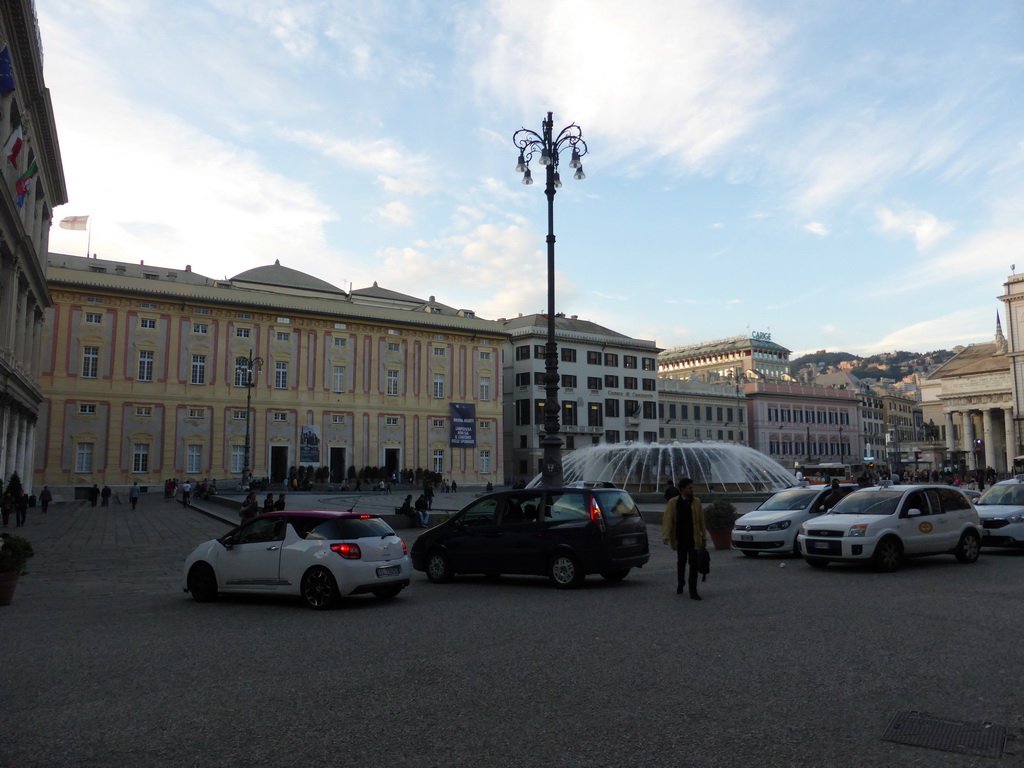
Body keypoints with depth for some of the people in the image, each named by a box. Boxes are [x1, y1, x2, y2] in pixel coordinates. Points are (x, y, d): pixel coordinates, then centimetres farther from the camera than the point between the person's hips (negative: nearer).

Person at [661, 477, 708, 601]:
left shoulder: (696, 502, 3)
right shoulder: (673, 503, -4)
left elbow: (701, 520, 6)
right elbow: (667, 520, -11)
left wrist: (704, 537, 6)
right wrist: (666, 536, -22)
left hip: (694, 539, 0)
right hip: (680, 539, 0)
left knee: (694, 564, -5)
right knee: (681, 563, 16)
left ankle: (693, 591, -4)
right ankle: (680, 585, 36)